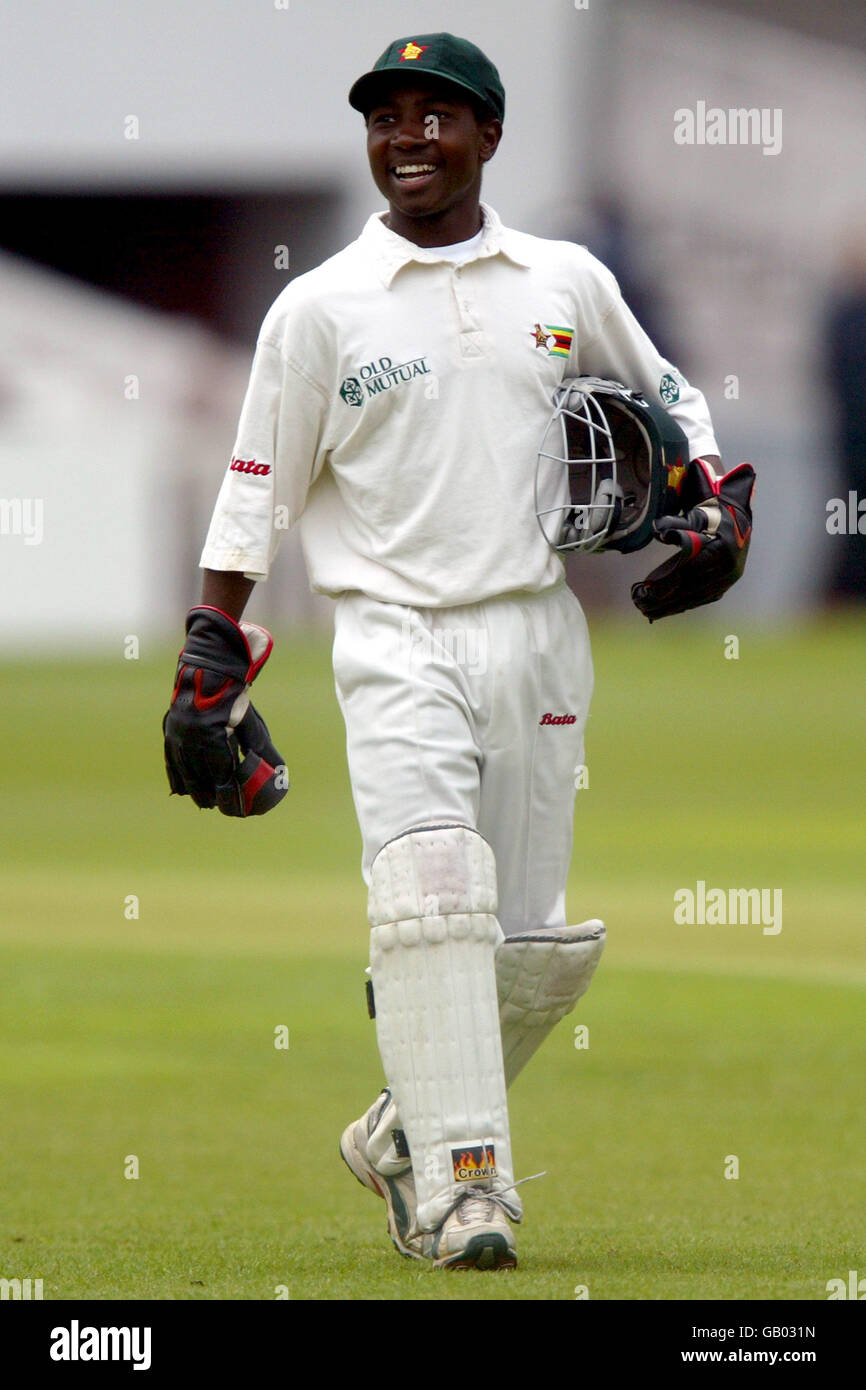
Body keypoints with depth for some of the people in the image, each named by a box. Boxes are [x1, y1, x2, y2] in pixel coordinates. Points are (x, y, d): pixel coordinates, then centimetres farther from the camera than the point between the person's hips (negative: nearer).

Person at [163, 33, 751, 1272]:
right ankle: (463, 1189, -23)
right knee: (433, 893, -21)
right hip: (397, 642, -3)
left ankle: (408, 1133, 25)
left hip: (540, 634, 3)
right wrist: (208, 662, -1)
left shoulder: (568, 282, 9)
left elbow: (665, 399, 25)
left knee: (533, 946, 3)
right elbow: (255, 496, 4)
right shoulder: (321, 307, 2)